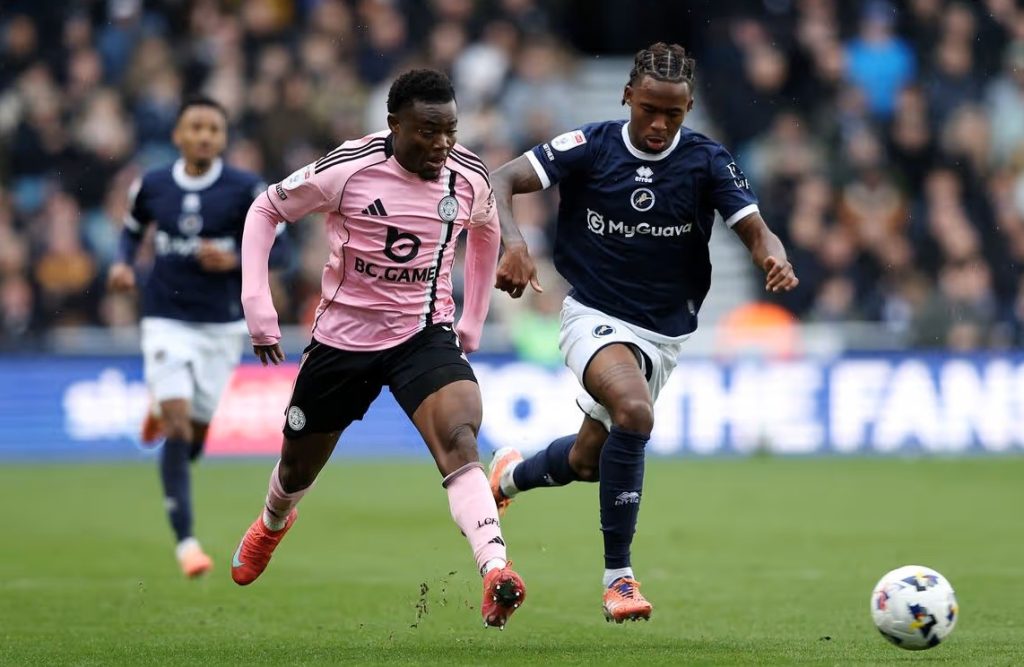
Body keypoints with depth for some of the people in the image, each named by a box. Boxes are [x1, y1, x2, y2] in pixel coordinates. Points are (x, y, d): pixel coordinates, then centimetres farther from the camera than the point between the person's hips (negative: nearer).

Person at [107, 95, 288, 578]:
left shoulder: (246, 190, -7)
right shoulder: (151, 186, -1)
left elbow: (277, 247, -2)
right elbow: (133, 228, 18)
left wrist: (235, 259, -20)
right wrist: (123, 263, -2)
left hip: (221, 323, 1)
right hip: (167, 320, -1)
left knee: (196, 431, 8)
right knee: (177, 425, -15)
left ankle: (164, 408, 47)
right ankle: (185, 540, -11)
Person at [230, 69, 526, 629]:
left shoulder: (469, 179, -8)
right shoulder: (349, 169, -19)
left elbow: (486, 236, 16)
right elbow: (265, 210, -5)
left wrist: (472, 324, 17)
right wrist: (256, 303, -13)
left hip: (426, 336, 0)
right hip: (342, 338, 0)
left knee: (458, 437, -29)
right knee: (299, 467, 19)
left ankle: (496, 573, -43)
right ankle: (273, 523, 56)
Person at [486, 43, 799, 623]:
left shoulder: (707, 162, -8)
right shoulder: (590, 147, -11)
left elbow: (756, 231, -14)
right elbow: (500, 182, -14)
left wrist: (775, 259, -38)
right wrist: (513, 241, -34)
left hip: (663, 332, 3)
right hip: (595, 315, -3)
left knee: (587, 461, 15)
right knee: (634, 413, -32)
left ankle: (511, 476, 52)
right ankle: (618, 576, -23)